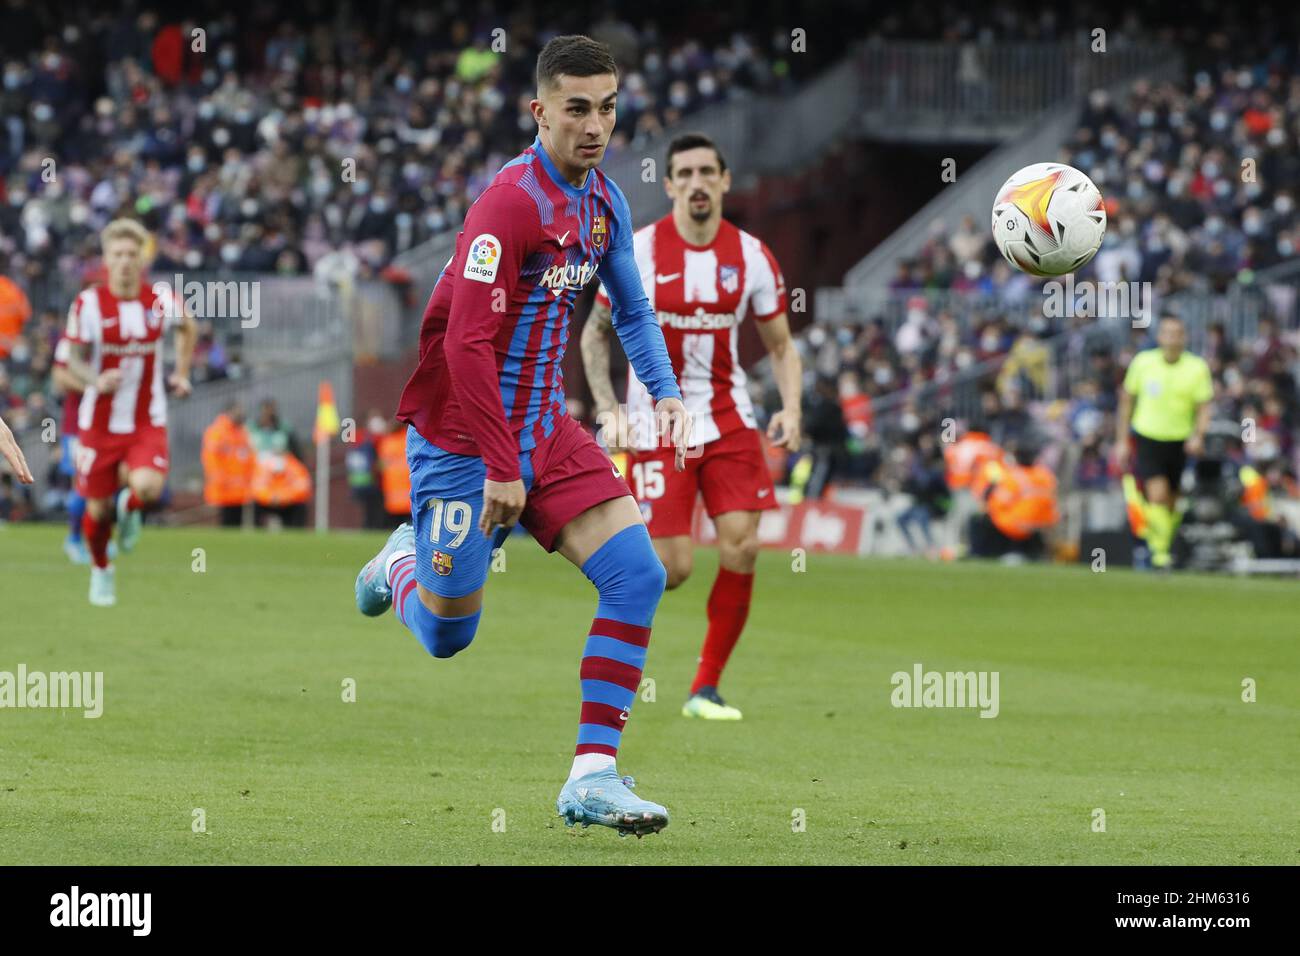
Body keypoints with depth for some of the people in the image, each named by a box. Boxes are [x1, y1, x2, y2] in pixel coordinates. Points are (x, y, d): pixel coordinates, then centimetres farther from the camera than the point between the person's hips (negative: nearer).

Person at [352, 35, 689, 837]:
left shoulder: (604, 201, 4)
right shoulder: (510, 203, -22)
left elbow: (633, 308, 23)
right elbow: (467, 344, -25)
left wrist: (667, 394, 10)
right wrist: (500, 468, -24)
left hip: (544, 427, 7)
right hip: (462, 437, -7)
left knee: (639, 575, -11)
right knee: (448, 636, 4)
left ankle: (593, 779, -8)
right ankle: (404, 560, 41)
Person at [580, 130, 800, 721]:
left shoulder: (752, 256, 0)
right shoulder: (637, 252, -7)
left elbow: (780, 345, 8)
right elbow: (596, 332, 3)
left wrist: (791, 408, -8)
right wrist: (607, 409, -9)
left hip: (728, 419, 3)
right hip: (657, 422, -3)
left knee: (741, 547, -10)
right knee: (673, 568, -11)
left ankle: (706, 688, 3)